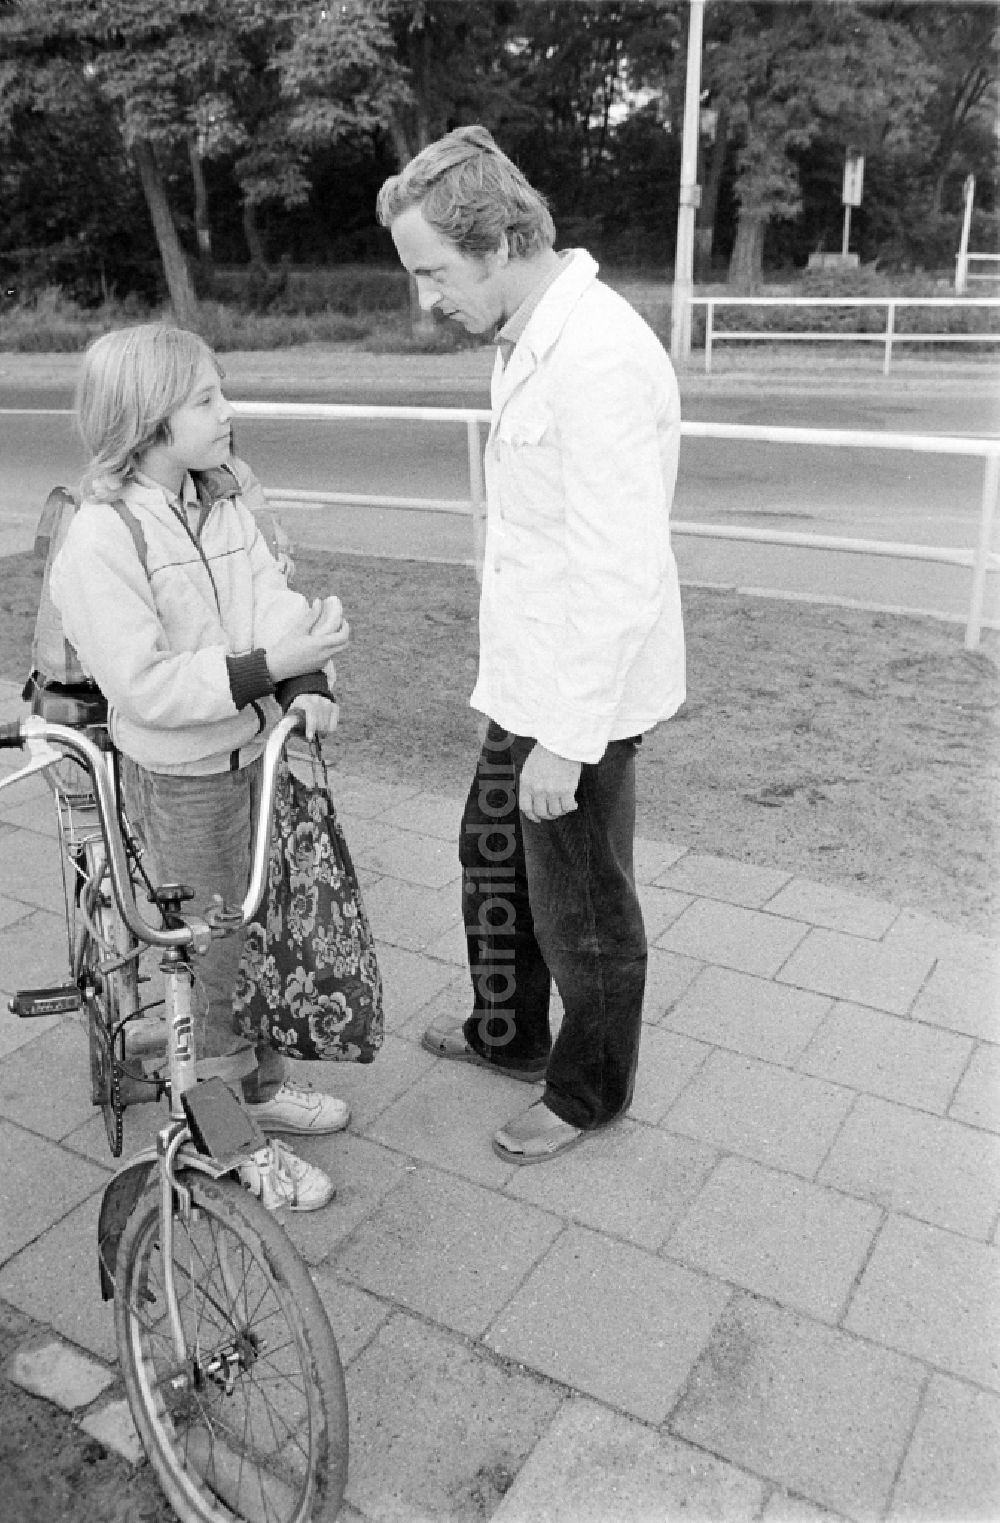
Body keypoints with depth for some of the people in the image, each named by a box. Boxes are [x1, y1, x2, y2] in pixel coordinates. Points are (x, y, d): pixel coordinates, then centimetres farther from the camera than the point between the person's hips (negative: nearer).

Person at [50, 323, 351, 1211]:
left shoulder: (224, 503, 2)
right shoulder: (99, 543, -20)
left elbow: (272, 599, -5)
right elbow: (146, 687, -25)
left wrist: (308, 684, -23)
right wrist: (268, 665, -31)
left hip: (256, 753, 7)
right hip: (180, 782, -7)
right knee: (213, 958, 8)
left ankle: (263, 1085, 43)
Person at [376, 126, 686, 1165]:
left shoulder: (599, 360, -24)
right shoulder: (533, 339, 8)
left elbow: (622, 577, -27)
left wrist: (565, 740, -23)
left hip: (583, 698, -10)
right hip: (530, 678, 10)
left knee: (581, 909, 10)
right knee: (493, 852, 25)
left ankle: (589, 1092, 35)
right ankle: (508, 1033, 48)